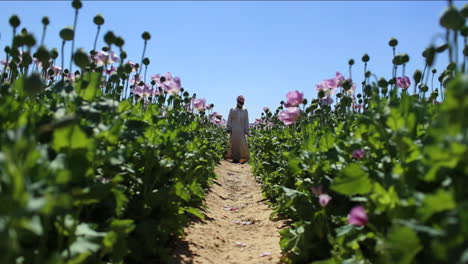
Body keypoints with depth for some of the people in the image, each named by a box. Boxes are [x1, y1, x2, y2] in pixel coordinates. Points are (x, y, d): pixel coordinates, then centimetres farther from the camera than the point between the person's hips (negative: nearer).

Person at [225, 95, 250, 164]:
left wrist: (246, 131, 3)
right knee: (233, 143, -3)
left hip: (241, 130, 0)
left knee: (242, 144, -7)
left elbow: (246, 122, 10)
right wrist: (228, 129, -3)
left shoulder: (245, 111, 13)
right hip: (233, 130, 0)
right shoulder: (232, 110, 10)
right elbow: (229, 120, 7)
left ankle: (243, 158, -4)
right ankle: (234, 158, -1)